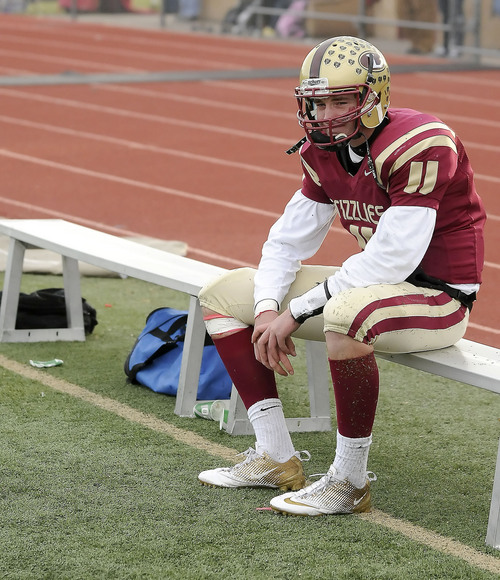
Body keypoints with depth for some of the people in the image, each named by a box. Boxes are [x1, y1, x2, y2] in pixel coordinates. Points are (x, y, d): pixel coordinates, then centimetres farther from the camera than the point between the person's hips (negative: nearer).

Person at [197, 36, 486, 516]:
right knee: (222, 295, 9)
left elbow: (389, 262, -27)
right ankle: (276, 458, 8)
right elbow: (288, 240, 9)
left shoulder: (419, 147, -24)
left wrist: (296, 312, -22)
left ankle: (350, 481, -23)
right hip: (378, 284, 9)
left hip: (437, 296, -9)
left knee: (345, 317, -42)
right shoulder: (324, 151, 2)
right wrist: (267, 310, -11)